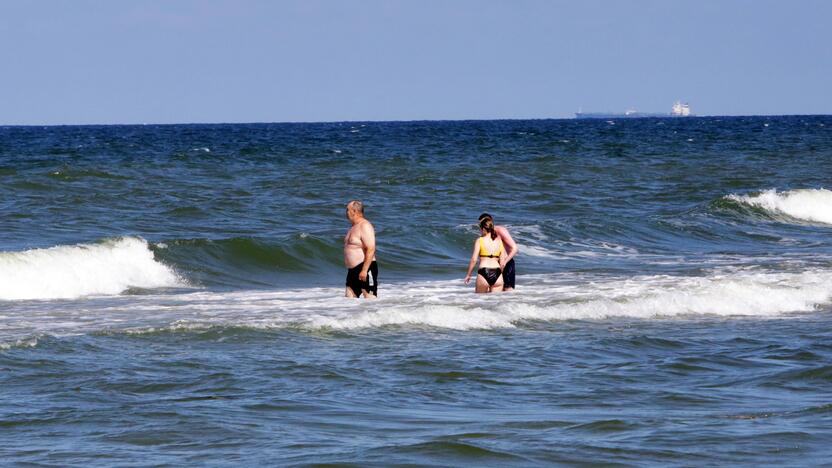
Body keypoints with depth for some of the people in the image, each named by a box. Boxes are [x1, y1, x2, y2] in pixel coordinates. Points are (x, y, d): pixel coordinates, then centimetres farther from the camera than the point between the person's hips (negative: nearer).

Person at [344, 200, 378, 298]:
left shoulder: (365, 226, -14)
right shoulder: (354, 227, 18)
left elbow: (371, 249, -22)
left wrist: (364, 270, -26)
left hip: (365, 268, -10)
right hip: (353, 270, 10)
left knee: (370, 298, -10)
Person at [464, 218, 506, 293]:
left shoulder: (479, 240, -1)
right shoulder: (499, 241, 10)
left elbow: (474, 260, -3)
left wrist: (468, 275, 6)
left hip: (484, 272, -3)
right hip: (497, 273, 3)